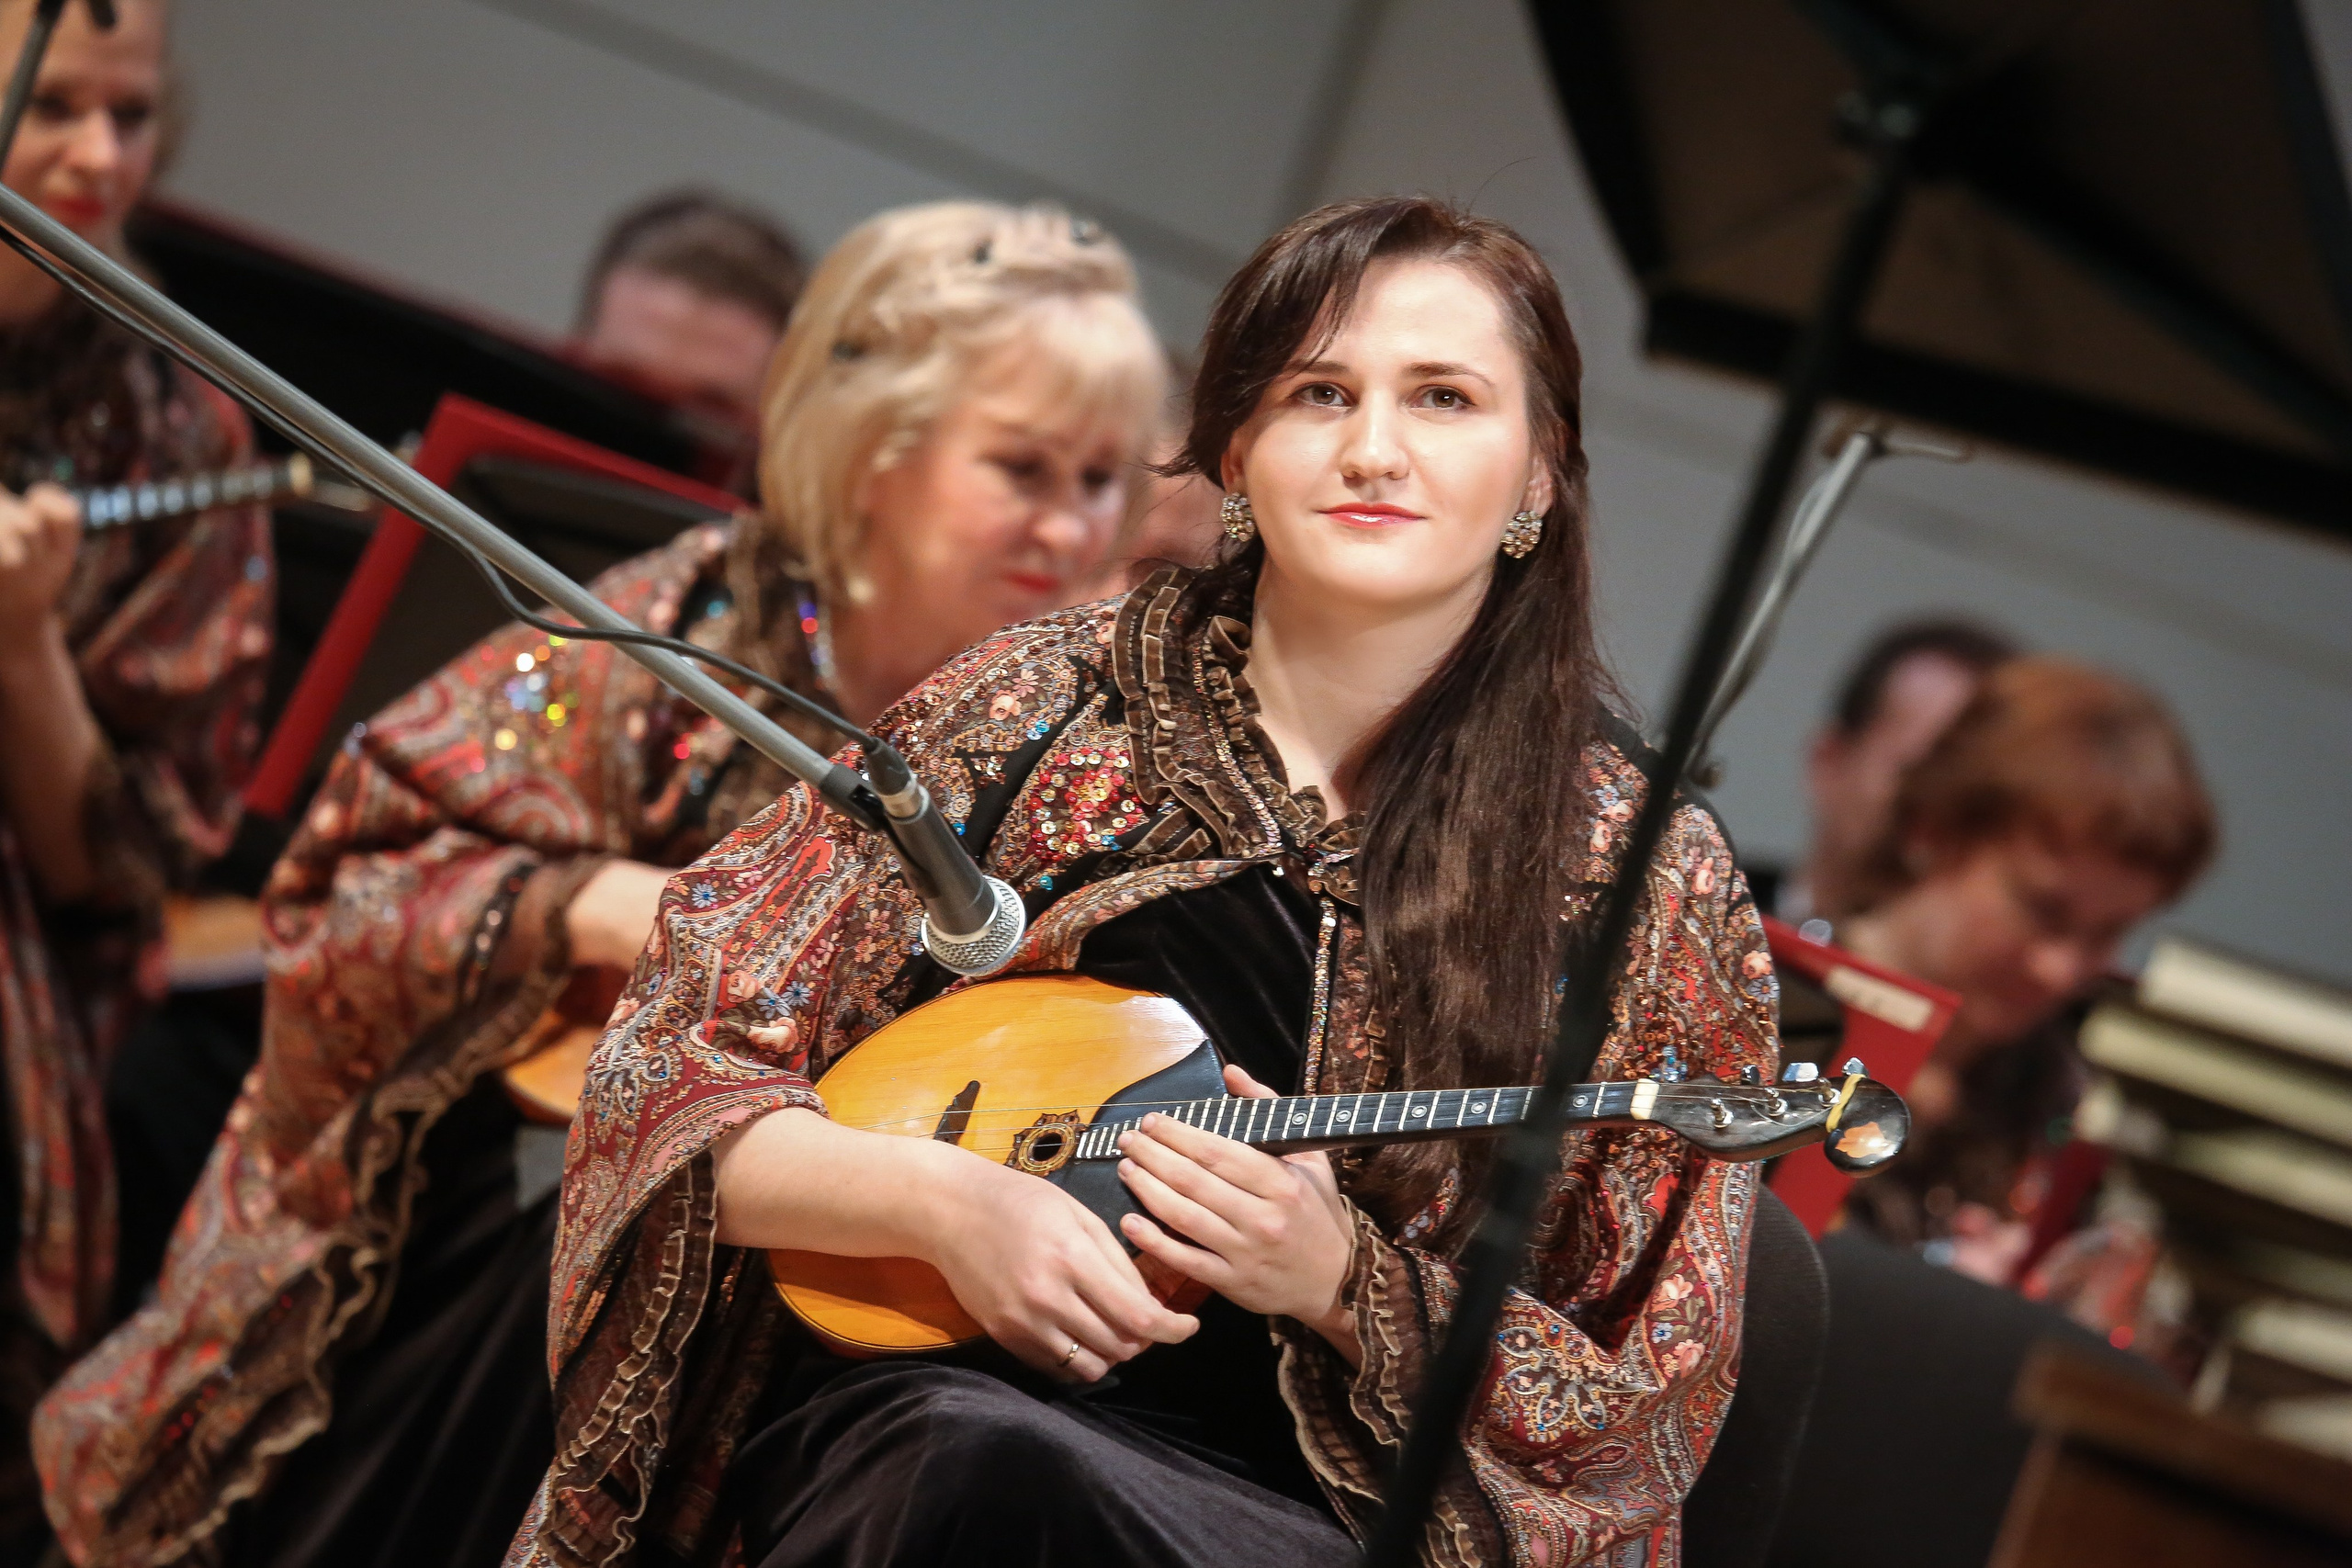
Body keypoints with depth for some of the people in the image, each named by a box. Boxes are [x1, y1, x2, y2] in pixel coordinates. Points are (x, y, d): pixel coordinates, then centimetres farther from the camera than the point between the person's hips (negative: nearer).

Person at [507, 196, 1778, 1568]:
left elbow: (1638, 1420, 7)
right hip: (903, 1401, 2)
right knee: (984, 1452, -35)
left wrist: (1346, 1284, -11)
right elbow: (678, 1067, 7)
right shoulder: (1039, 709, 7)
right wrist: (942, 1199, -12)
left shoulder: (1649, 880, 4)